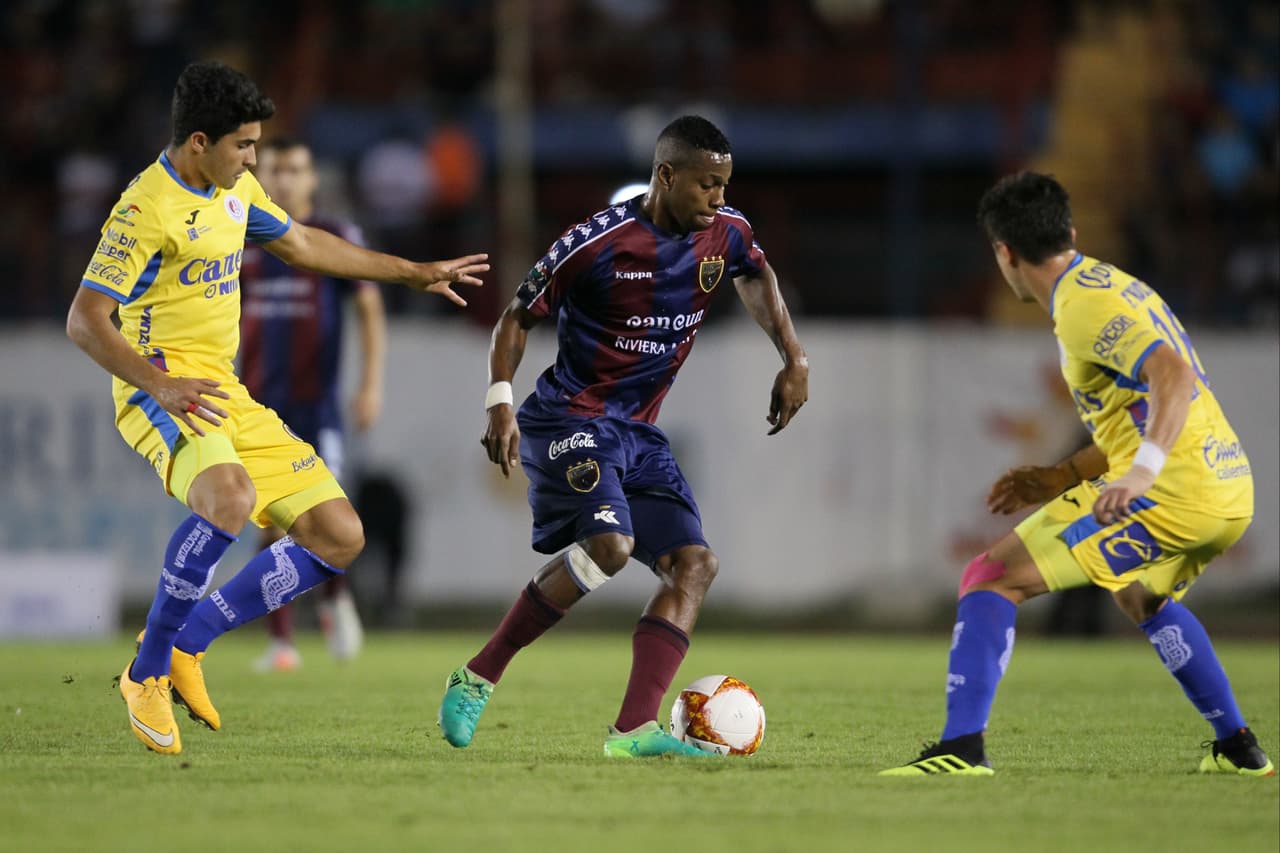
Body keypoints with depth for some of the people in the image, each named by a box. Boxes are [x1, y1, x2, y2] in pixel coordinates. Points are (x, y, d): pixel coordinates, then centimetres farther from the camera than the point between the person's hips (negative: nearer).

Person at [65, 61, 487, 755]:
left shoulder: (235, 189, 13)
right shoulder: (147, 208, -15)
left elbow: (301, 246, 30)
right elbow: (84, 320, -20)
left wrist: (415, 274, 34)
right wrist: (161, 385, -33)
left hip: (226, 393, 9)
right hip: (162, 389, -9)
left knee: (339, 536, 0)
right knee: (230, 498, -38)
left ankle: (187, 641, 5)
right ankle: (147, 673, -22)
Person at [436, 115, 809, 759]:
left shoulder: (726, 234, 1)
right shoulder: (598, 242, -17)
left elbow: (757, 277, 25)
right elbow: (518, 317, -6)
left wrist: (793, 359, 13)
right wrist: (500, 403, -17)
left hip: (639, 430, 8)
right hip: (570, 417, -7)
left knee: (694, 564, -8)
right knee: (610, 544, -29)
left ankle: (634, 730, -14)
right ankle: (477, 678, -16)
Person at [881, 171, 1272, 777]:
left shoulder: (1082, 303, -10)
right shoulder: (1113, 285, 20)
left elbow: (1174, 376, -25)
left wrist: (1144, 472, -35)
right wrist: (1060, 478, 25)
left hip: (1171, 493, -10)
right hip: (1231, 489, 10)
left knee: (990, 579, -6)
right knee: (1142, 597, 39)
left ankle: (962, 746, -17)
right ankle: (1237, 748, 36)